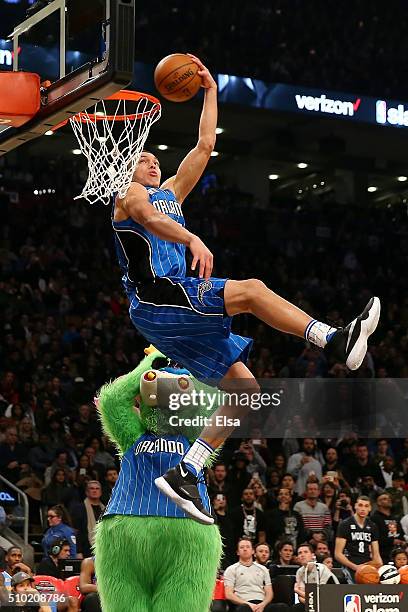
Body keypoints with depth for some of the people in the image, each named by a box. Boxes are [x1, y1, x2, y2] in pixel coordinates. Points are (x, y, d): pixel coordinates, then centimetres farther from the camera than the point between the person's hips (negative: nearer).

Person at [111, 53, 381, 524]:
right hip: (155, 297, -9)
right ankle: (337, 342, -28)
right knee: (251, 290, -23)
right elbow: (149, 219, -19)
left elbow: (204, 146, 27)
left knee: (245, 389, -3)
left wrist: (210, 92, 25)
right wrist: (192, 239, -37)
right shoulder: (129, 195, 7)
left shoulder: (170, 193, 29)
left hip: (177, 315, 9)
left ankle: (182, 475, -6)